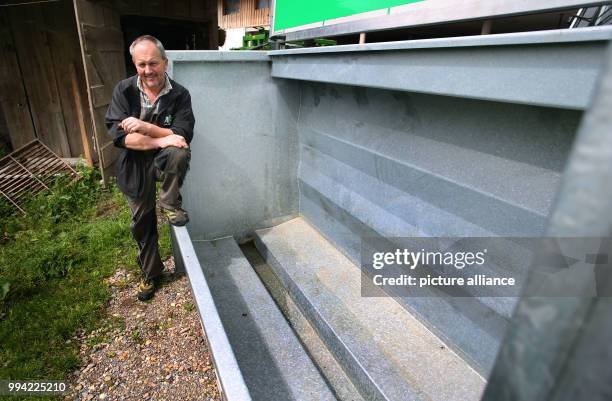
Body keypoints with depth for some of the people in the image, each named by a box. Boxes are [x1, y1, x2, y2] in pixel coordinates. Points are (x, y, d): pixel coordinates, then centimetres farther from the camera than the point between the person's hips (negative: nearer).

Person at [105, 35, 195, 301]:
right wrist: (161, 140, -28)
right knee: (142, 224, 11)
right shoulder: (124, 91, -8)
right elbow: (118, 135, -18)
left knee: (179, 154, -37)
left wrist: (145, 127, -29)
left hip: (164, 161, -1)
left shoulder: (180, 95, -10)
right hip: (135, 165, 2)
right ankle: (150, 274, 34)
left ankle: (170, 205, -10)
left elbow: (183, 136, -19)